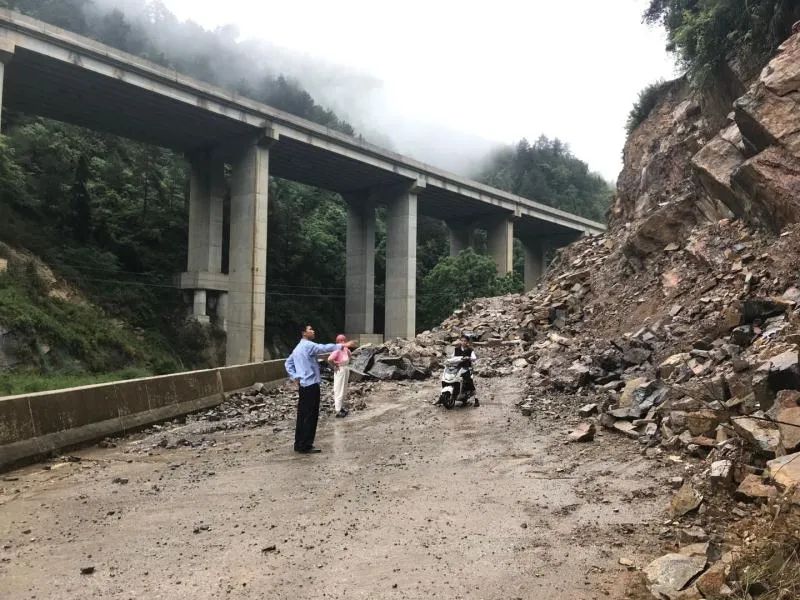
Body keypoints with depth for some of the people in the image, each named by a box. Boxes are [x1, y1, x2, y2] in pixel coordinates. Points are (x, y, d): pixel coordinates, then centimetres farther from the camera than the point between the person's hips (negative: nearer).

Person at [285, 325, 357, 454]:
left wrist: (294, 377, 13)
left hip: (302, 385, 10)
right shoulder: (308, 345, -12)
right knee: (311, 416, -4)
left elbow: (288, 363, 21)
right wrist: (343, 345, -28)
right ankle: (306, 446, -2)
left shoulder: (298, 348, 17)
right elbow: (324, 348, -25)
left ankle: (299, 444, 18)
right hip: (311, 385, -10)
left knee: (302, 415, 13)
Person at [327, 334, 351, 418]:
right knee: (339, 391, -1)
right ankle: (338, 411, 6)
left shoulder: (345, 349, 2)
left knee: (344, 391, 19)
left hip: (346, 370, 9)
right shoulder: (337, 350, -22)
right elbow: (330, 359, -36)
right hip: (340, 371, -9)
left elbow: (349, 355, 25)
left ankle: (341, 407, 34)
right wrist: (335, 366, -20)